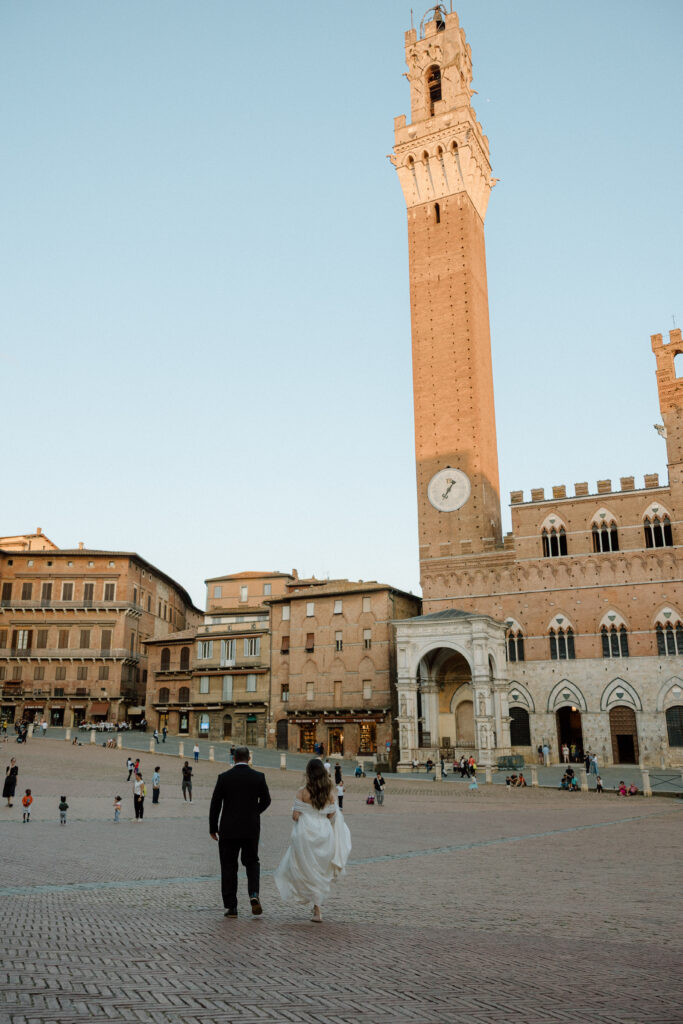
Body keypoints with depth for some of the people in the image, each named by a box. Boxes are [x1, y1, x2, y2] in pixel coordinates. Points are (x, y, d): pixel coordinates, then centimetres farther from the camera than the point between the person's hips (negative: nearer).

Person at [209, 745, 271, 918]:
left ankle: (231, 907, 10)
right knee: (252, 862, 17)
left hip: (228, 829, -1)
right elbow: (266, 800, 4)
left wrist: (213, 828, 6)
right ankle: (254, 895, -5)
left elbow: (215, 804, -5)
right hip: (251, 828, 1)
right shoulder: (259, 777, -4)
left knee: (228, 867, 10)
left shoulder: (224, 777, -7)